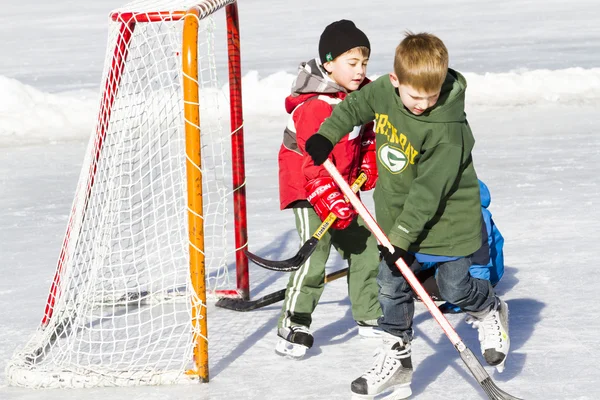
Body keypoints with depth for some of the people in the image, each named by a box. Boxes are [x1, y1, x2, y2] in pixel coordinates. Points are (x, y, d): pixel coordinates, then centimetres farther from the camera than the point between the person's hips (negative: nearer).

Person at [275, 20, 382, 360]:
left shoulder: (360, 93, 1)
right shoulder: (315, 107, -27)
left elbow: (365, 133, 21)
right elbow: (314, 161, -29)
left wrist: (369, 162, 7)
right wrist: (330, 203, -32)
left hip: (342, 187, 9)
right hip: (307, 189, -9)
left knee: (364, 248, 12)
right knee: (315, 254, -17)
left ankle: (369, 318, 28)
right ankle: (292, 331, -11)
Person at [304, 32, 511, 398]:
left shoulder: (447, 130, -30)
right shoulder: (383, 91, -13)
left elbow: (429, 189, -28)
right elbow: (355, 106, 10)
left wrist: (404, 235, -27)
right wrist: (326, 136, 2)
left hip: (446, 218, -6)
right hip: (398, 214, 6)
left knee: (455, 287, 3)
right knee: (392, 286, 7)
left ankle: (491, 312, 37)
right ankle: (396, 359, 19)